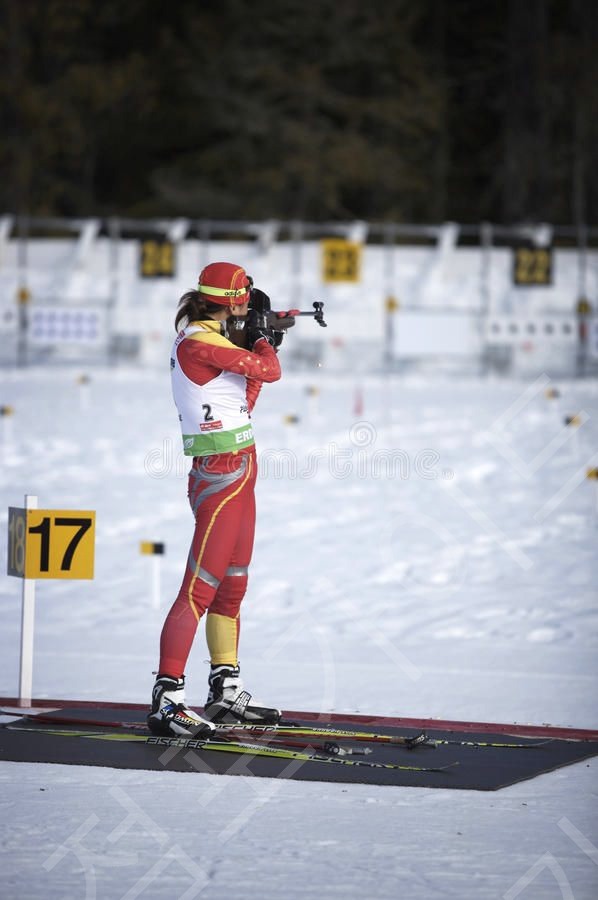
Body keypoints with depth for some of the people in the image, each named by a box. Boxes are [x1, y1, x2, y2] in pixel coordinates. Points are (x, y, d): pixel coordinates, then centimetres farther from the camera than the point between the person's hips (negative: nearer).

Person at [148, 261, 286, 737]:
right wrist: (263, 343, 6)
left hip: (237, 474, 10)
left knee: (232, 587, 17)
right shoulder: (200, 343, -17)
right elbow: (269, 371, -15)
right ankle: (167, 700, -15)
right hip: (221, 475, -10)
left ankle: (227, 690, 26)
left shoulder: (207, 339, 13)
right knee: (200, 589, -13)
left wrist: (260, 344, 15)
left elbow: (245, 400, 22)